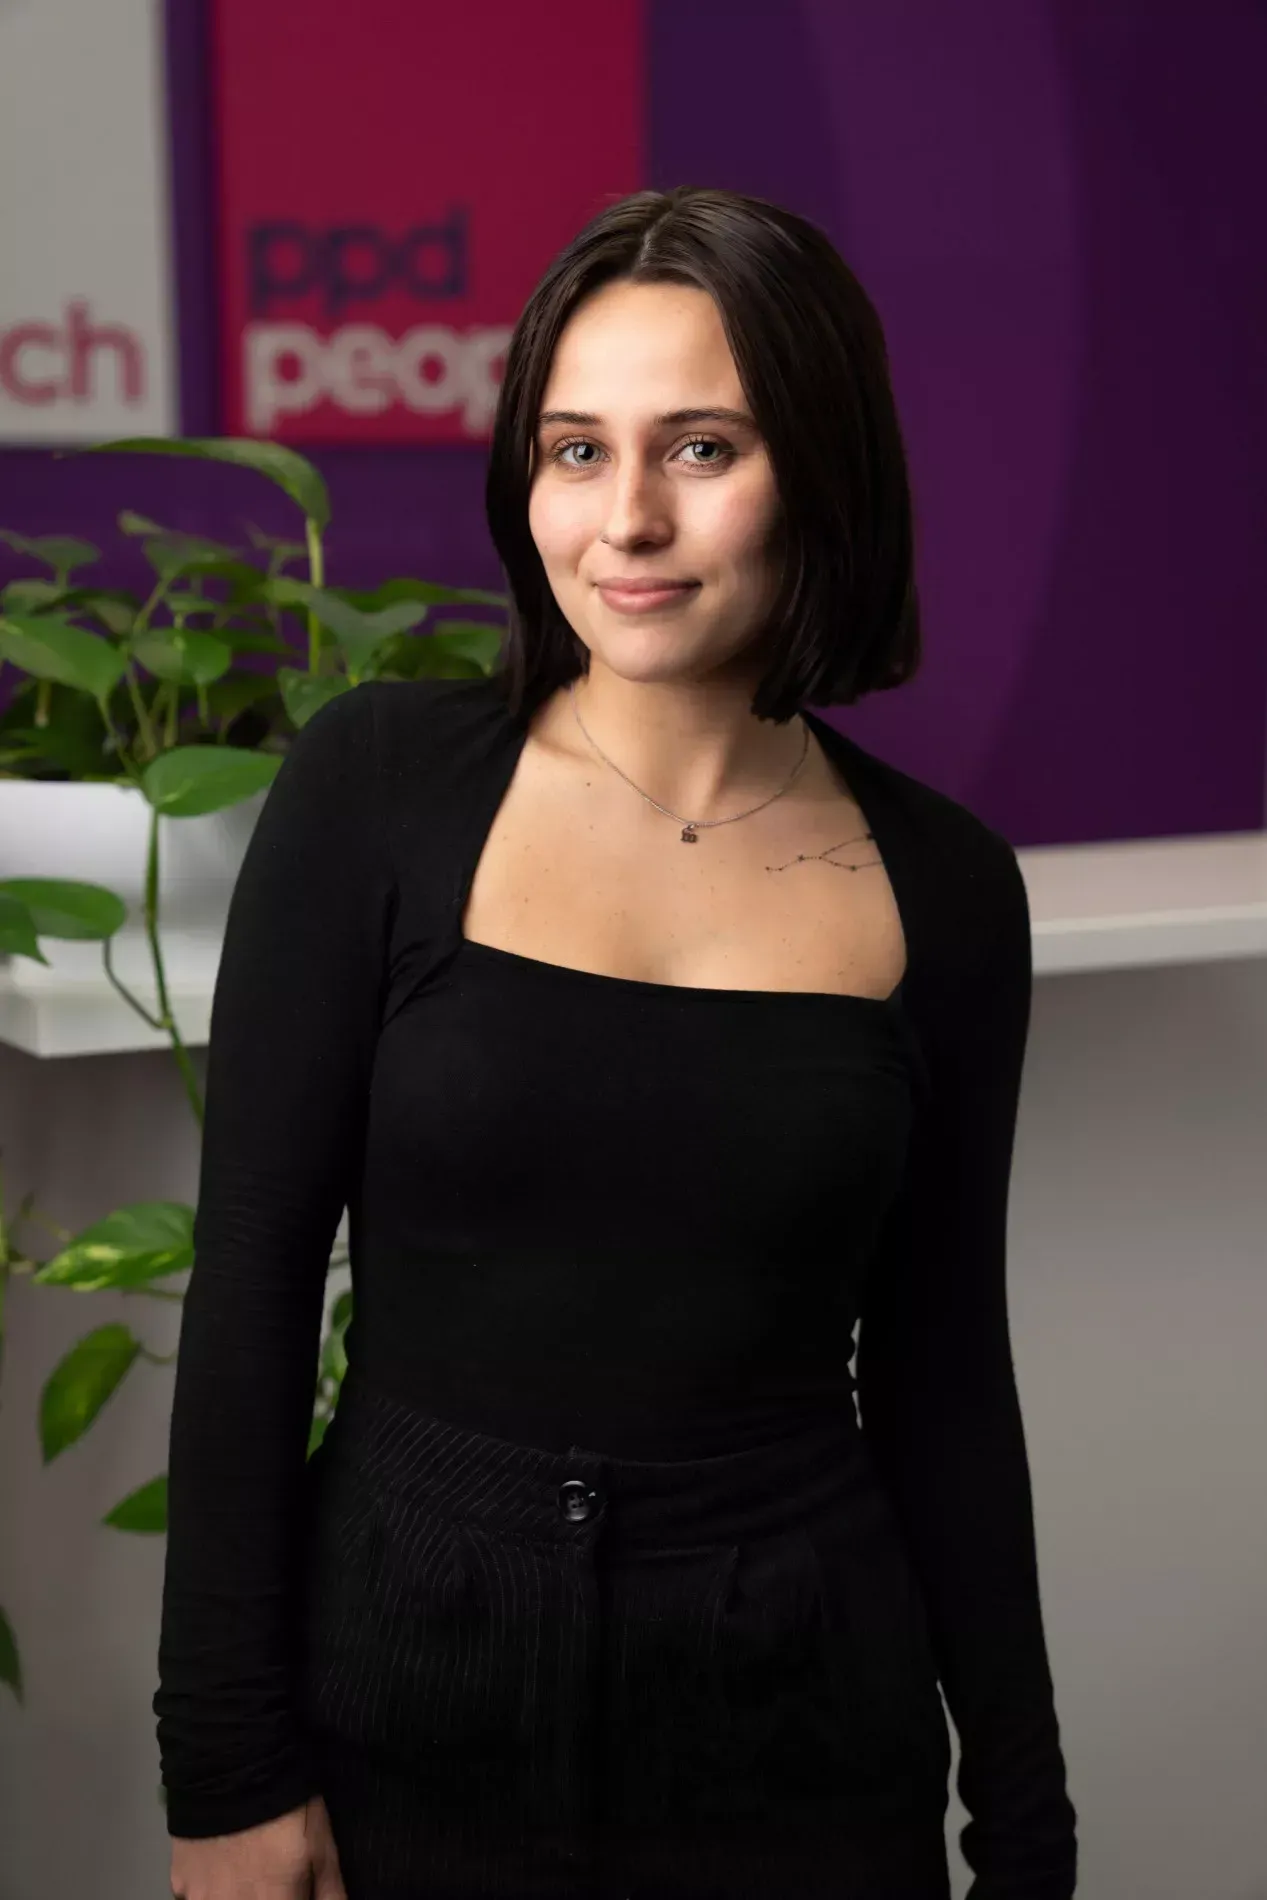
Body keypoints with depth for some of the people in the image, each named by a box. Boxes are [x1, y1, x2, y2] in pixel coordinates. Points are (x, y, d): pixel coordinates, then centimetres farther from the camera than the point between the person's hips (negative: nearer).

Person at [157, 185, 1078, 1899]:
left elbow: (943, 1375, 4)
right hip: (401, 1701, -1)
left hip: (804, 1745, 2)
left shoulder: (942, 888, -2)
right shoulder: (379, 782, -8)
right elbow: (250, 1277, -7)